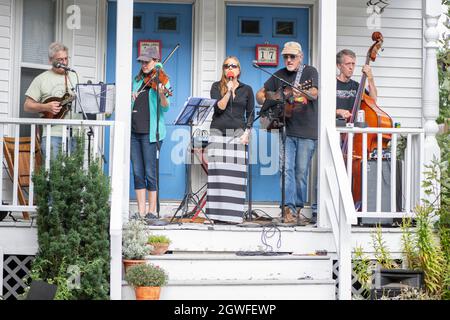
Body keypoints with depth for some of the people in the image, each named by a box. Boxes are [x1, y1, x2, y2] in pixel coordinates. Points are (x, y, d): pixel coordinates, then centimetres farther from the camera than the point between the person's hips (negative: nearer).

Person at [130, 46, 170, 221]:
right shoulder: (138, 80, 16)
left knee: (150, 173, -3)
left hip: (149, 132, -6)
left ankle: (151, 211, 4)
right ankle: (141, 211, 9)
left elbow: (165, 108, -13)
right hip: (134, 131, 6)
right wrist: (130, 96, -6)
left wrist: (162, 95, -33)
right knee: (137, 173, 6)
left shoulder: (161, 81, -2)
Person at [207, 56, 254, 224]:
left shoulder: (246, 90, 11)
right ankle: (217, 212, -3)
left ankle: (235, 213, -2)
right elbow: (219, 107, -5)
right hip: (218, 133, -1)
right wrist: (229, 92, -14)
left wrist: (247, 132, 0)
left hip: (238, 134, 1)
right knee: (218, 172, -6)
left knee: (236, 172, -5)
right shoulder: (217, 87, 8)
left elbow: (251, 114, 12)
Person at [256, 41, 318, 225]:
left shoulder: (310, 72, 2)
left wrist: (303, 92, -38)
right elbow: (260, 94, 19)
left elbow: (314, 94, -16)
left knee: (301, 172, 2)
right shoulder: (279, 76, 13)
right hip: (286, 130, 2)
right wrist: (266, 101, -5)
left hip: (307, 132, -2)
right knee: (286, 169, -9)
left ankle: (298, 209, 13)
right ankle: (288, 209, -11)